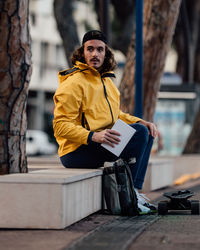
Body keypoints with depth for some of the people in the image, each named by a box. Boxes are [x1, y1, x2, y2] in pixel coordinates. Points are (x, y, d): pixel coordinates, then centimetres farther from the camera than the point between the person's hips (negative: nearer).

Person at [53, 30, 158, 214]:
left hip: (102, 143, 9)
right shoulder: (73, 83, -11)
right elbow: (61, 126, -17)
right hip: (75, 153, -9)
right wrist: (93, 136, -32)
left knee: (146, 132, 8)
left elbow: (115, 115, 28)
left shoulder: (106, 80, 18)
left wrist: (139, 122, 8)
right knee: (139, 132, -21)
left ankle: (134, 191, 1)